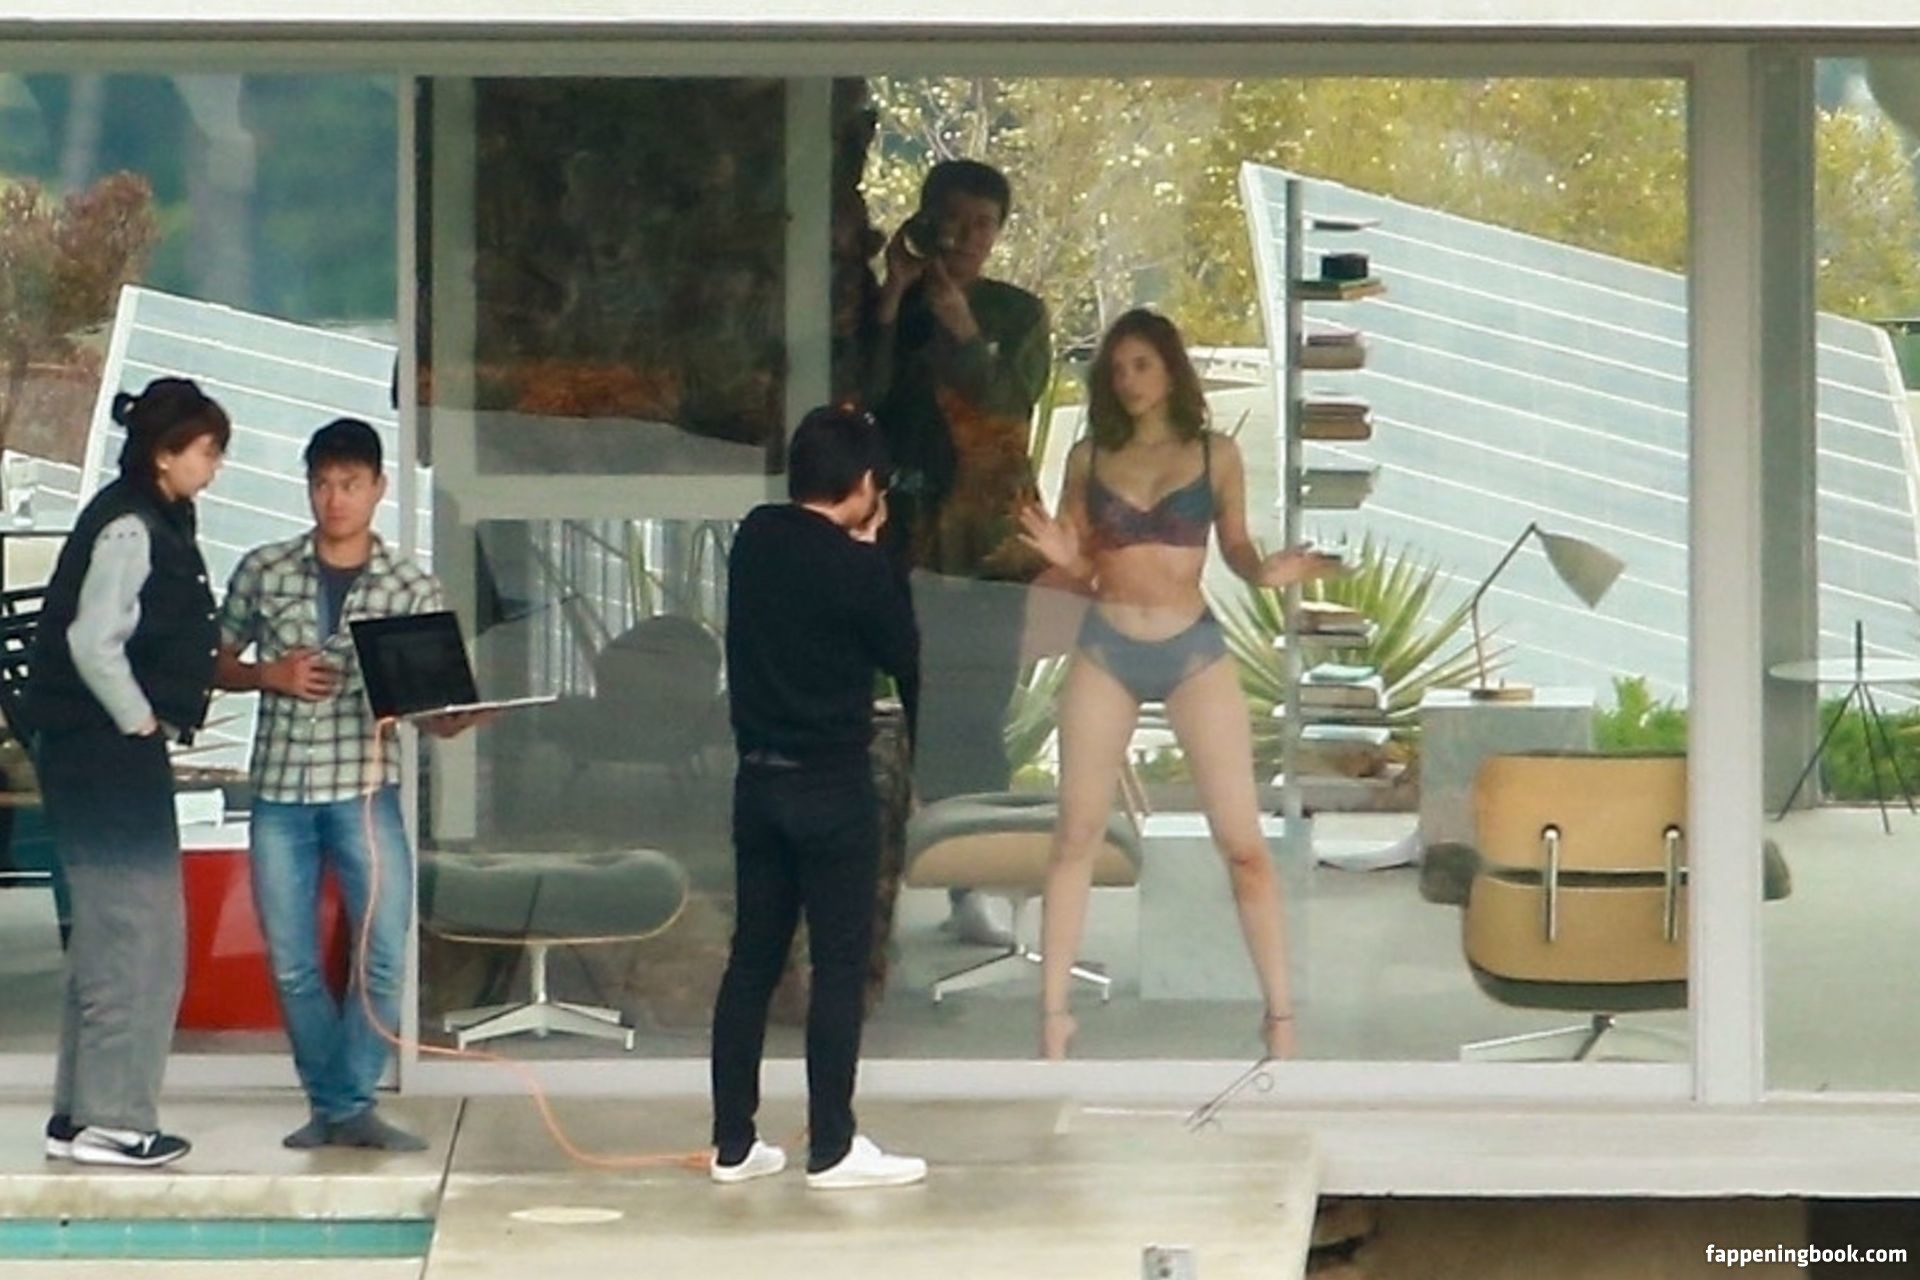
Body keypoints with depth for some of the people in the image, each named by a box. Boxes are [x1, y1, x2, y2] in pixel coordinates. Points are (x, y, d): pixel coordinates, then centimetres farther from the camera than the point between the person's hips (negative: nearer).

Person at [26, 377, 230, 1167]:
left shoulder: (158, 523, 15)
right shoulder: (129, 528, -15)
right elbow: (93, 641, -23)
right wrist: (141, 722, -15)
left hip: (115, 754, 10)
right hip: (106, 751, -10)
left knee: (110, 935, 13)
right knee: (138, 932, -8)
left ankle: (81, 1115, 18)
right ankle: (110, 1117, -5)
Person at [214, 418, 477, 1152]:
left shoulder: (412, 589, 3)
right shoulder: (263, 571, 5)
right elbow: (216, 665, 13)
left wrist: (459, 712, -21)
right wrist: (269, 674, -7)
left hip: (364, 789, -1)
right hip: (279, 792, 1)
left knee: (385, 955, -10)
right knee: (292, 965, 4)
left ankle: (350, 1104, 0)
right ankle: (331, 1105, 16)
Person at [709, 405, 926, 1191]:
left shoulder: (755, 539, 3)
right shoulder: (858, 569, -15)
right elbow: (904, 657, -2)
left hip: (759, 776, 6)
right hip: (833, 785, -6)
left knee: (752, 957, 10)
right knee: (839, 964, -1)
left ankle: (733, 1142, 13)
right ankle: (831, 1148, 0)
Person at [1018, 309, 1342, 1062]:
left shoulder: (1216, 457, 2)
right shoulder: (1090, 458, 5)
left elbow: (1235, 550, 8)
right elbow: (1081, 566, 9)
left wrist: (1267, 572, -13)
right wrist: (1064, 559, -14)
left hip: (1193, 652, -1)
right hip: (1105, 653, 2)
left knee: (1242, 841, -5)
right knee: (1076, 836, 3)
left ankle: (1280, 1014, 1)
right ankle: (1053, 1013, 9)